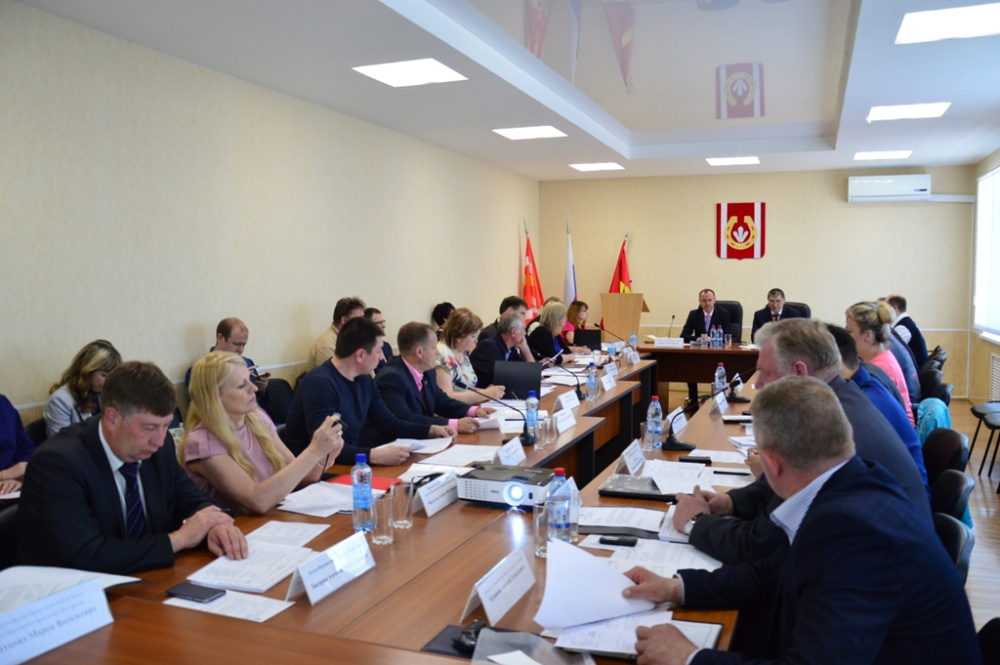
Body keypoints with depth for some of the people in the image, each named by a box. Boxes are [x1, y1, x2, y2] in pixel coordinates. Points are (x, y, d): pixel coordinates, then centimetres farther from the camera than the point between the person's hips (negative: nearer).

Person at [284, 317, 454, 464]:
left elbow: (389, 425, 17)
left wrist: (431, 430, 6)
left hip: (350, 465, 8)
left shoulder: (364, 380, 7)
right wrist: (375, 456, -41)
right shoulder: (320, 384, -22)